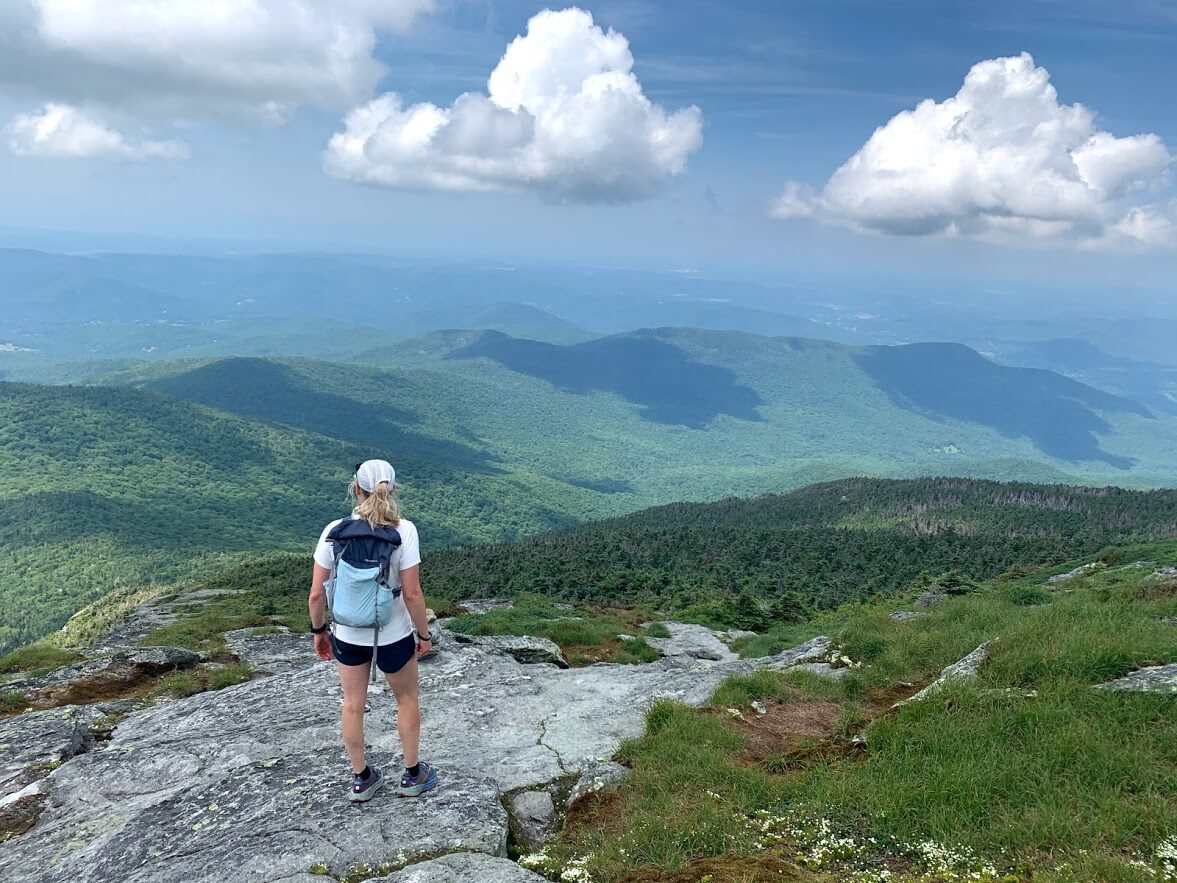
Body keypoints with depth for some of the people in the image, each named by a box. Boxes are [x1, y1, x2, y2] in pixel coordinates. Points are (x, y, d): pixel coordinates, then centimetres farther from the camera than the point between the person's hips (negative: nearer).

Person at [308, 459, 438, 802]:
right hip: (393, 635, -2)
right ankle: (412, 775, 37)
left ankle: (362, 779, 38)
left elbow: (316, 594, -9)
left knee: (353, 704, 22)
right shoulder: (403, 530, -20)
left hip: (348, 635, 2)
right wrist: (424, 634, -3)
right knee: (407, 699, 23)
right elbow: (412, 593, -19)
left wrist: (319, 631, 9)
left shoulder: (334, 531, -13)